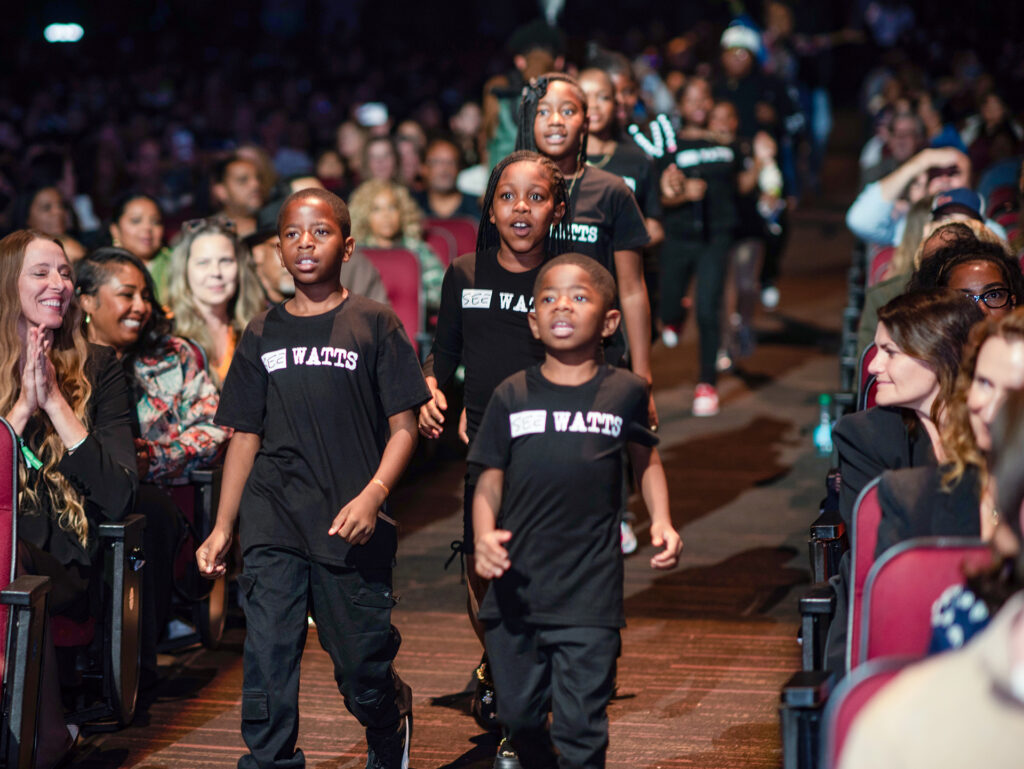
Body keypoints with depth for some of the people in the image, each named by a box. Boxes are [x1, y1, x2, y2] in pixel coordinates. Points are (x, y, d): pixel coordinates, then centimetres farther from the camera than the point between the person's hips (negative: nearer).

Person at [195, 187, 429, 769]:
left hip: (351, 528, -2)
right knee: (267, 661, -5)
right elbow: (246, 437, 15)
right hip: (272, 529, 3)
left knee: (362, 666, 6)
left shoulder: (375, 325, 2)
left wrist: (372, 495, -17)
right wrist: (223, 528, 11)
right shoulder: (262, 335, 11)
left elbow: (403, 425, -1)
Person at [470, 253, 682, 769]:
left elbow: (646, 459, 18)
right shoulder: (512, 396, 4)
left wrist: (661, 521, 2)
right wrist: (484, 536, -13)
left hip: (589, 595, -2)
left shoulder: (625, 392, 2)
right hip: (516, 587, 2)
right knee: (518, 714, 15)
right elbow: (490, 481, 6)